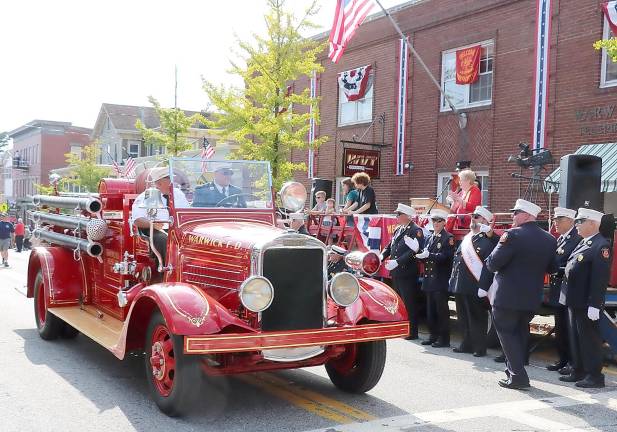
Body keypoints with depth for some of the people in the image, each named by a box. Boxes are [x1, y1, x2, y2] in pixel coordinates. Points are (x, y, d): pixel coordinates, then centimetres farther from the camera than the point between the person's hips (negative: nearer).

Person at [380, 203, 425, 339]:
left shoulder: (416, 230, -11)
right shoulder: (398, 230, 16)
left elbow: (413, 251, -22)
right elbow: (390, 246, 19)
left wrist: (397, 262, -26)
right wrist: (382, 256, -1)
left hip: (408, 273, -9)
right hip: (396, 273, 9)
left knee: (409, 303, -2)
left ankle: (412, 332, 6)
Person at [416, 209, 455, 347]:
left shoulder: (448, 238, -4)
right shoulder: (429, 238, 18)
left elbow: (445, 257, -15)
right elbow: (426, 256, 15)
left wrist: (429, 255, -25)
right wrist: (421, 256, -7)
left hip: (441, 280, -7)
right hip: (429, 279, 7)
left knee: (442, 310, -3)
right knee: (431, 310, 11)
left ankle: (444, 338, 4)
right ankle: (433, 336, 20)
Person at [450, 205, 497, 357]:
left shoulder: (487, 240, -11)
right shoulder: (467, 238, 16)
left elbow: (490, 265, -18)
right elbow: (457, 259, 20)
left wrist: (484, 288, -23)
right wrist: (453, 279, 16)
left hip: (474, 288, -8)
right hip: (460, 286, 8)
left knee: (477, 318, 0)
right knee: (463, 318, 15)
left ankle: (479, 347, 9)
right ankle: (467, 344, 26)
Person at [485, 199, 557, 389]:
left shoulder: (513, 235, -17)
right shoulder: (549, 239, 3)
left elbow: (492, 264, -17)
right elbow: (552, 268, 12)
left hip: (508, 296, -6)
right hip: (533, 297, 7)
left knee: (507, 332, 3)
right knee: (520, 332, 20)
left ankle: (518, 376, -1)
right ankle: (515, 369, 29)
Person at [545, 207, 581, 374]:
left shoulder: (578, 239, -16)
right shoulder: (560, 239, 14)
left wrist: (558, 270, -22)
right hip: (557, 292, 9)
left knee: (570, 328, -1)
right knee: (560, 329, 16)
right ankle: (563, 360, 26)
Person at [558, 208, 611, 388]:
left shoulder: (601, 245, -16)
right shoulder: (583, 243, 13)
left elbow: (600, 277, -21)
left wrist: (594, 305, -23)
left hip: (586, 304, -9)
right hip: (574, 301, 9)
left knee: (589, 338, 0)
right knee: (575, 337, 16)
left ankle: (594, 376, 11)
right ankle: (578, 371, 27)